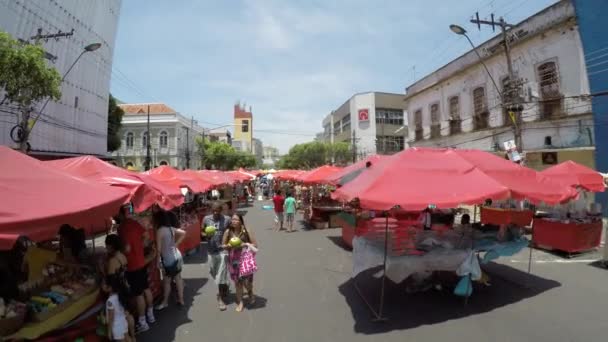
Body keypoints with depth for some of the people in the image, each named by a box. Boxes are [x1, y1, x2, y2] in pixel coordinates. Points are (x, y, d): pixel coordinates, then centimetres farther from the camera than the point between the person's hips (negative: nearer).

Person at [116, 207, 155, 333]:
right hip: (142, 262, 8)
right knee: (146, 289, 19)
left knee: (137, 294, 4)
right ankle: (150, 315, 34)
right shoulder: (133, 222, 1)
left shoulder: (122, 228, -23)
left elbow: (127, 248, -25)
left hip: (132, 266, -8)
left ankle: (142, 323, 17)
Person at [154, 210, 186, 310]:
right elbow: (183, 233, 13)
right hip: (177, 256, 7)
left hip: (169, 259, -7)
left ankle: (165, 302, 24)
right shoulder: (171, 228, 4)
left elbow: (159, 248, -16)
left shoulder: (160, 231, -17)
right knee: (178, 278, 15)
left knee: (167, 281, 9)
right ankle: (181, 299, 26)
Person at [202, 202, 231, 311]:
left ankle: (221, 298, 14)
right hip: (211, 251, 4)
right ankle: (224, 287, 46)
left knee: (221, 274, -1)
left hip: (223, 250, -4)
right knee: (213, 272, 19)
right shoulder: (206, 219, -2)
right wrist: (206, 235, -13)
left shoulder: (227, 219, -9)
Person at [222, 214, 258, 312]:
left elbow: (255, 245, -6)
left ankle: (250, 293, 35)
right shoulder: (228, 232, -4)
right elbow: (223, 245, 7)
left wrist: (244, 244, -19)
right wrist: (229, 246, -13)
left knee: (246, 281, -1)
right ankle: (240, 302, 30)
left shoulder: (246, 231, -9)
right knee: (237, 282, 10)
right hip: (234, 260, 2)